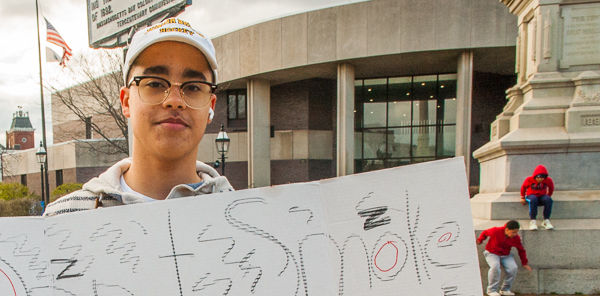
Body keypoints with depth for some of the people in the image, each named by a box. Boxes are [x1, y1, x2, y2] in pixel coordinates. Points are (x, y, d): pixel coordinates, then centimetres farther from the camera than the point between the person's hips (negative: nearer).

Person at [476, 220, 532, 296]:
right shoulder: (495, 231, -17)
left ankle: (505, 289, -5)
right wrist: (480, 240, -5)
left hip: (506, 255, 4)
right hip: (492, 253, -4)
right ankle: (492, 290, -21)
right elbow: (485, 232, 3)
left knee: (513, 268, -24)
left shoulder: (516, 238, -6)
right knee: (495, 266, -35)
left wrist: (524, 263, 9)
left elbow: (521, 250, 8)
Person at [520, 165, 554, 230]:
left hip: (542, 196, 2)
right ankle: (533, 221, -38)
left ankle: (546, 220, -29)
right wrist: (522, 198, 9)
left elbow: (551, 188, 14)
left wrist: (548, 196, 12)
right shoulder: (529, 179, -12)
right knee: (533, 199, -41)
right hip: (531, 195, -2)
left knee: (548, 200, -35)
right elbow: (523, 187, 5)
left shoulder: (548, 180, -7)